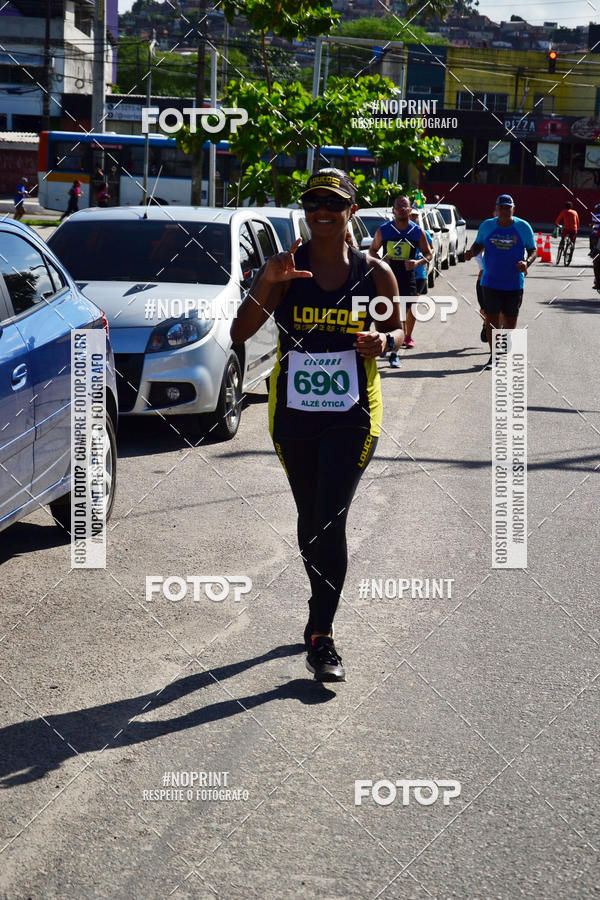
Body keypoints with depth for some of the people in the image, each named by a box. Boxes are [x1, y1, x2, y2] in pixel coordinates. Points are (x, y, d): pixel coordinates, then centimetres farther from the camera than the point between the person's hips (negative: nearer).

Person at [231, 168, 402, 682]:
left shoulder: (375, 274, -2)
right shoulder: (286, 269, -3)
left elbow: (398, 330, 12)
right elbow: (240, 334, -11)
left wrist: (383, 341, -13)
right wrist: (267, 286, -27)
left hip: (352, 416, -2)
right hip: (293, 413, 2)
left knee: (330, 523, -10)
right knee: (309, 520, 15)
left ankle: (321, 637, -4)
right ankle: (323, 609, 36)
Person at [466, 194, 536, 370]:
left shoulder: (523, 227, -1)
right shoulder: (487, 226, 2)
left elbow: (533, 251, 6)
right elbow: (478, 244, 15)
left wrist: (527, 263, -15)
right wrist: (471, 252, -8)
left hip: (514, 283, 0)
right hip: (491, 281, 1)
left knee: (510, 321, 6)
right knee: (491, 319, -4)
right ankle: (493, 356, 6)